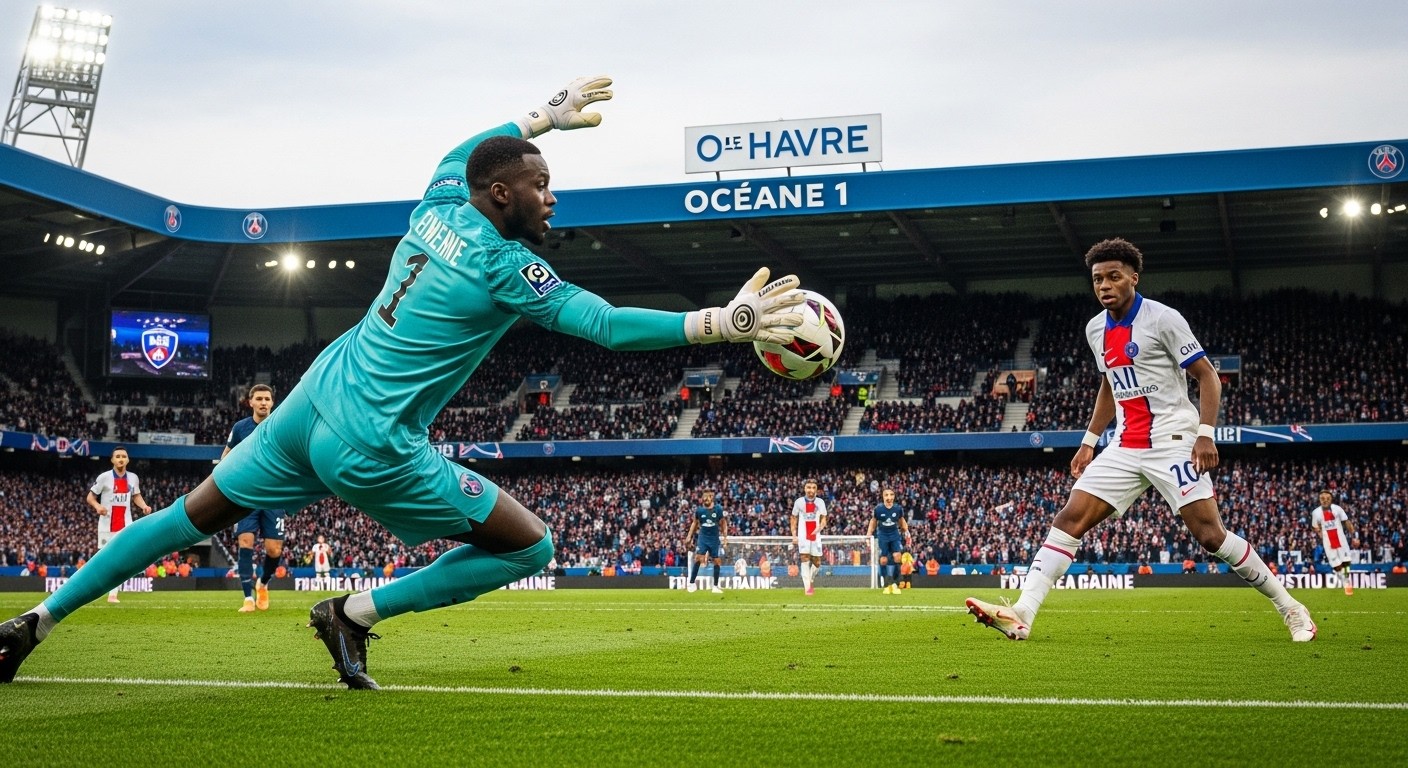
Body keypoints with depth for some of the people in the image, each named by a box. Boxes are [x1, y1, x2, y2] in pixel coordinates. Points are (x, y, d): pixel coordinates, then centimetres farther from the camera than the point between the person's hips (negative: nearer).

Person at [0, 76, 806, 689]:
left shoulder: (438, 207, 5)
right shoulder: (505, 267, -15)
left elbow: (461, 152, 29)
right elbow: (611, 326, -22)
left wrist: (545, 115, 37)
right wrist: (724, 322, -22)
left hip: (316, 397, 8)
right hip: (371, 446, -8)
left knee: (194, 516, 22)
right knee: (531, 546, 1)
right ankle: (358, 613, 2)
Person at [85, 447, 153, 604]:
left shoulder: (133, 478, 3)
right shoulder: (104, 477, -8)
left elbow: (136, 496, 18)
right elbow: (90, 497, -2)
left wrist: (144, 506, -2)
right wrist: (97, 506, -24)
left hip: (125, 525, 2)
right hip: (107, 525, -2)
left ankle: (113, 594, -3)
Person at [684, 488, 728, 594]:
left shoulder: (718, 508, -6)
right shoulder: (698, 509, -5)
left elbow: (723, 522, 6)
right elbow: (694, 523, 9)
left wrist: (725, 536, -2)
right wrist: (689, 536, 3)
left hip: (715, 538, 1)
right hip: (703, 537, -1)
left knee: (717, 561, 1)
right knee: (698, 558, -15)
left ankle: (715, 586, 10)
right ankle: (691, 583, -7)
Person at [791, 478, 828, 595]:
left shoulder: (820, 502, 4)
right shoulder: (799, 502, 2)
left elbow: (823, 519, 6)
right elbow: (794, 518, 10)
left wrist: (819, 528, -15)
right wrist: (794, 534, 2)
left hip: (816, 535, 2)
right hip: (803, 535, -2)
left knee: (817, 562, 5)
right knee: (804, 558, -15)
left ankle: (811, 581, 32)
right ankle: (807, 587, -16)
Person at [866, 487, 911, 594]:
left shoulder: (898, 509, -8)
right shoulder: (878, 509, -11)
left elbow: (902, 521, 11)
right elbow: (873, 523, 4)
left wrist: (907, 533, 5)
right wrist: (868, 536, 3)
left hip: (895, 534, 0)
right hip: (882, 535, 0)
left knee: (897, 556, -15)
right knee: (883, 560, -2)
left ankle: (895, 583, -4)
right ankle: (888, 584, 9)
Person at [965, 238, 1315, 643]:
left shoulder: (1163, 319, -9)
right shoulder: (1095, 329, 11)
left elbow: (1207, 376, -7)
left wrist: (1206, 434, -18)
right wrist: (1089, 441, 20)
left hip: (1173, 443, -6)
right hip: (1125, 448, 6)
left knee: (1210, 535, -11)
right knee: (1069, 518, -7)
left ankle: (1289, 608, 8)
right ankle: (1021, 616, -12)